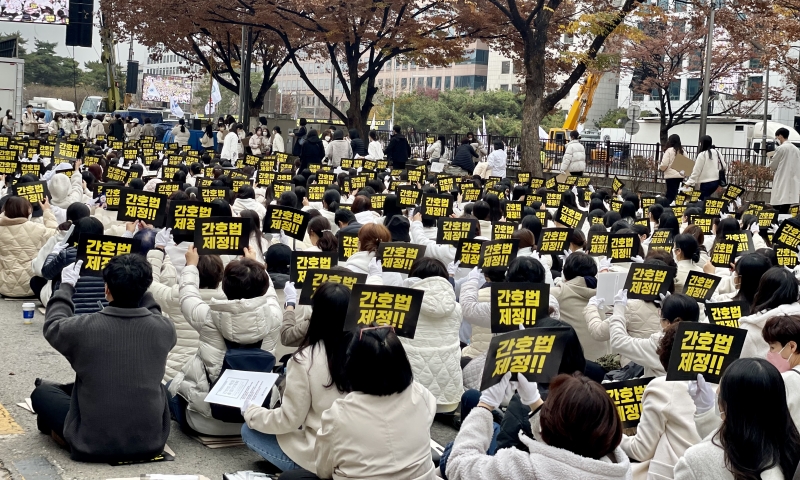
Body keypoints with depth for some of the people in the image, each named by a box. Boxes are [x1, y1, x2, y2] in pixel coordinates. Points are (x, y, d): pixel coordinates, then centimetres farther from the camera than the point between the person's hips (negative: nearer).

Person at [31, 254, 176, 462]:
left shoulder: (83, 328, -17)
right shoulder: (164, 328, -11)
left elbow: (52, 326, 8)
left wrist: (66, 286, 20)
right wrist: (140, 285, 23)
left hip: (95, 444, -1)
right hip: (151, 441, 2)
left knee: (42, 391, 20)